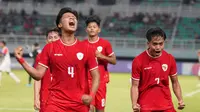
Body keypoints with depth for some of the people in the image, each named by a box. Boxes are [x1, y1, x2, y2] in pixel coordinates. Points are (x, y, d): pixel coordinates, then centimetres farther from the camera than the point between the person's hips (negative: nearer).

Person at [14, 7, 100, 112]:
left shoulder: (85, 48, 3)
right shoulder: (49, 48, 3)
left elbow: (96, 76, 5)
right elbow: (38, 75, 0)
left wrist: (91, 95, -12)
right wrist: (21, 60, -10)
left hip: (80, 103, 1)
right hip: (56, 102, -1)